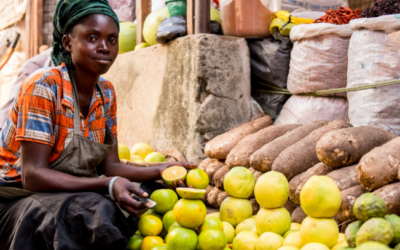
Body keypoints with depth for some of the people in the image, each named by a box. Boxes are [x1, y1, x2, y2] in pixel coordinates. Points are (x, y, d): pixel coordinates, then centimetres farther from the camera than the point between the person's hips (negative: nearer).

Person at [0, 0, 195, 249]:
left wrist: (159, 171, -13)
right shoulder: (44, 86, -18)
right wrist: (108, 186, -33)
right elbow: (33, 175, -23)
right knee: (97, 212, -34)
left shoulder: (106, 93, 3)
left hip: (75, 196, 7)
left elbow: (109, 166, 4)